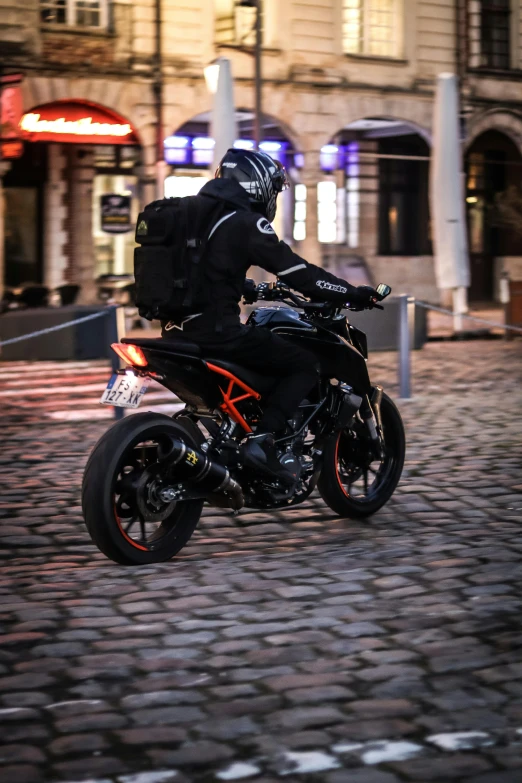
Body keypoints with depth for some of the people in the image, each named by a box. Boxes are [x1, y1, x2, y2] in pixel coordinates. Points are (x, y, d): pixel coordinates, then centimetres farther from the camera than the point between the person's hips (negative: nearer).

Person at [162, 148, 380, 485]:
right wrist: (354, 294, -1)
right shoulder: (246, 223, -9)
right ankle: (262, 440, -13)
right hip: (217, 329, -9)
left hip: (179, 328, 9)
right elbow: (299, 273, -10)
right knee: (305, 365, 0)